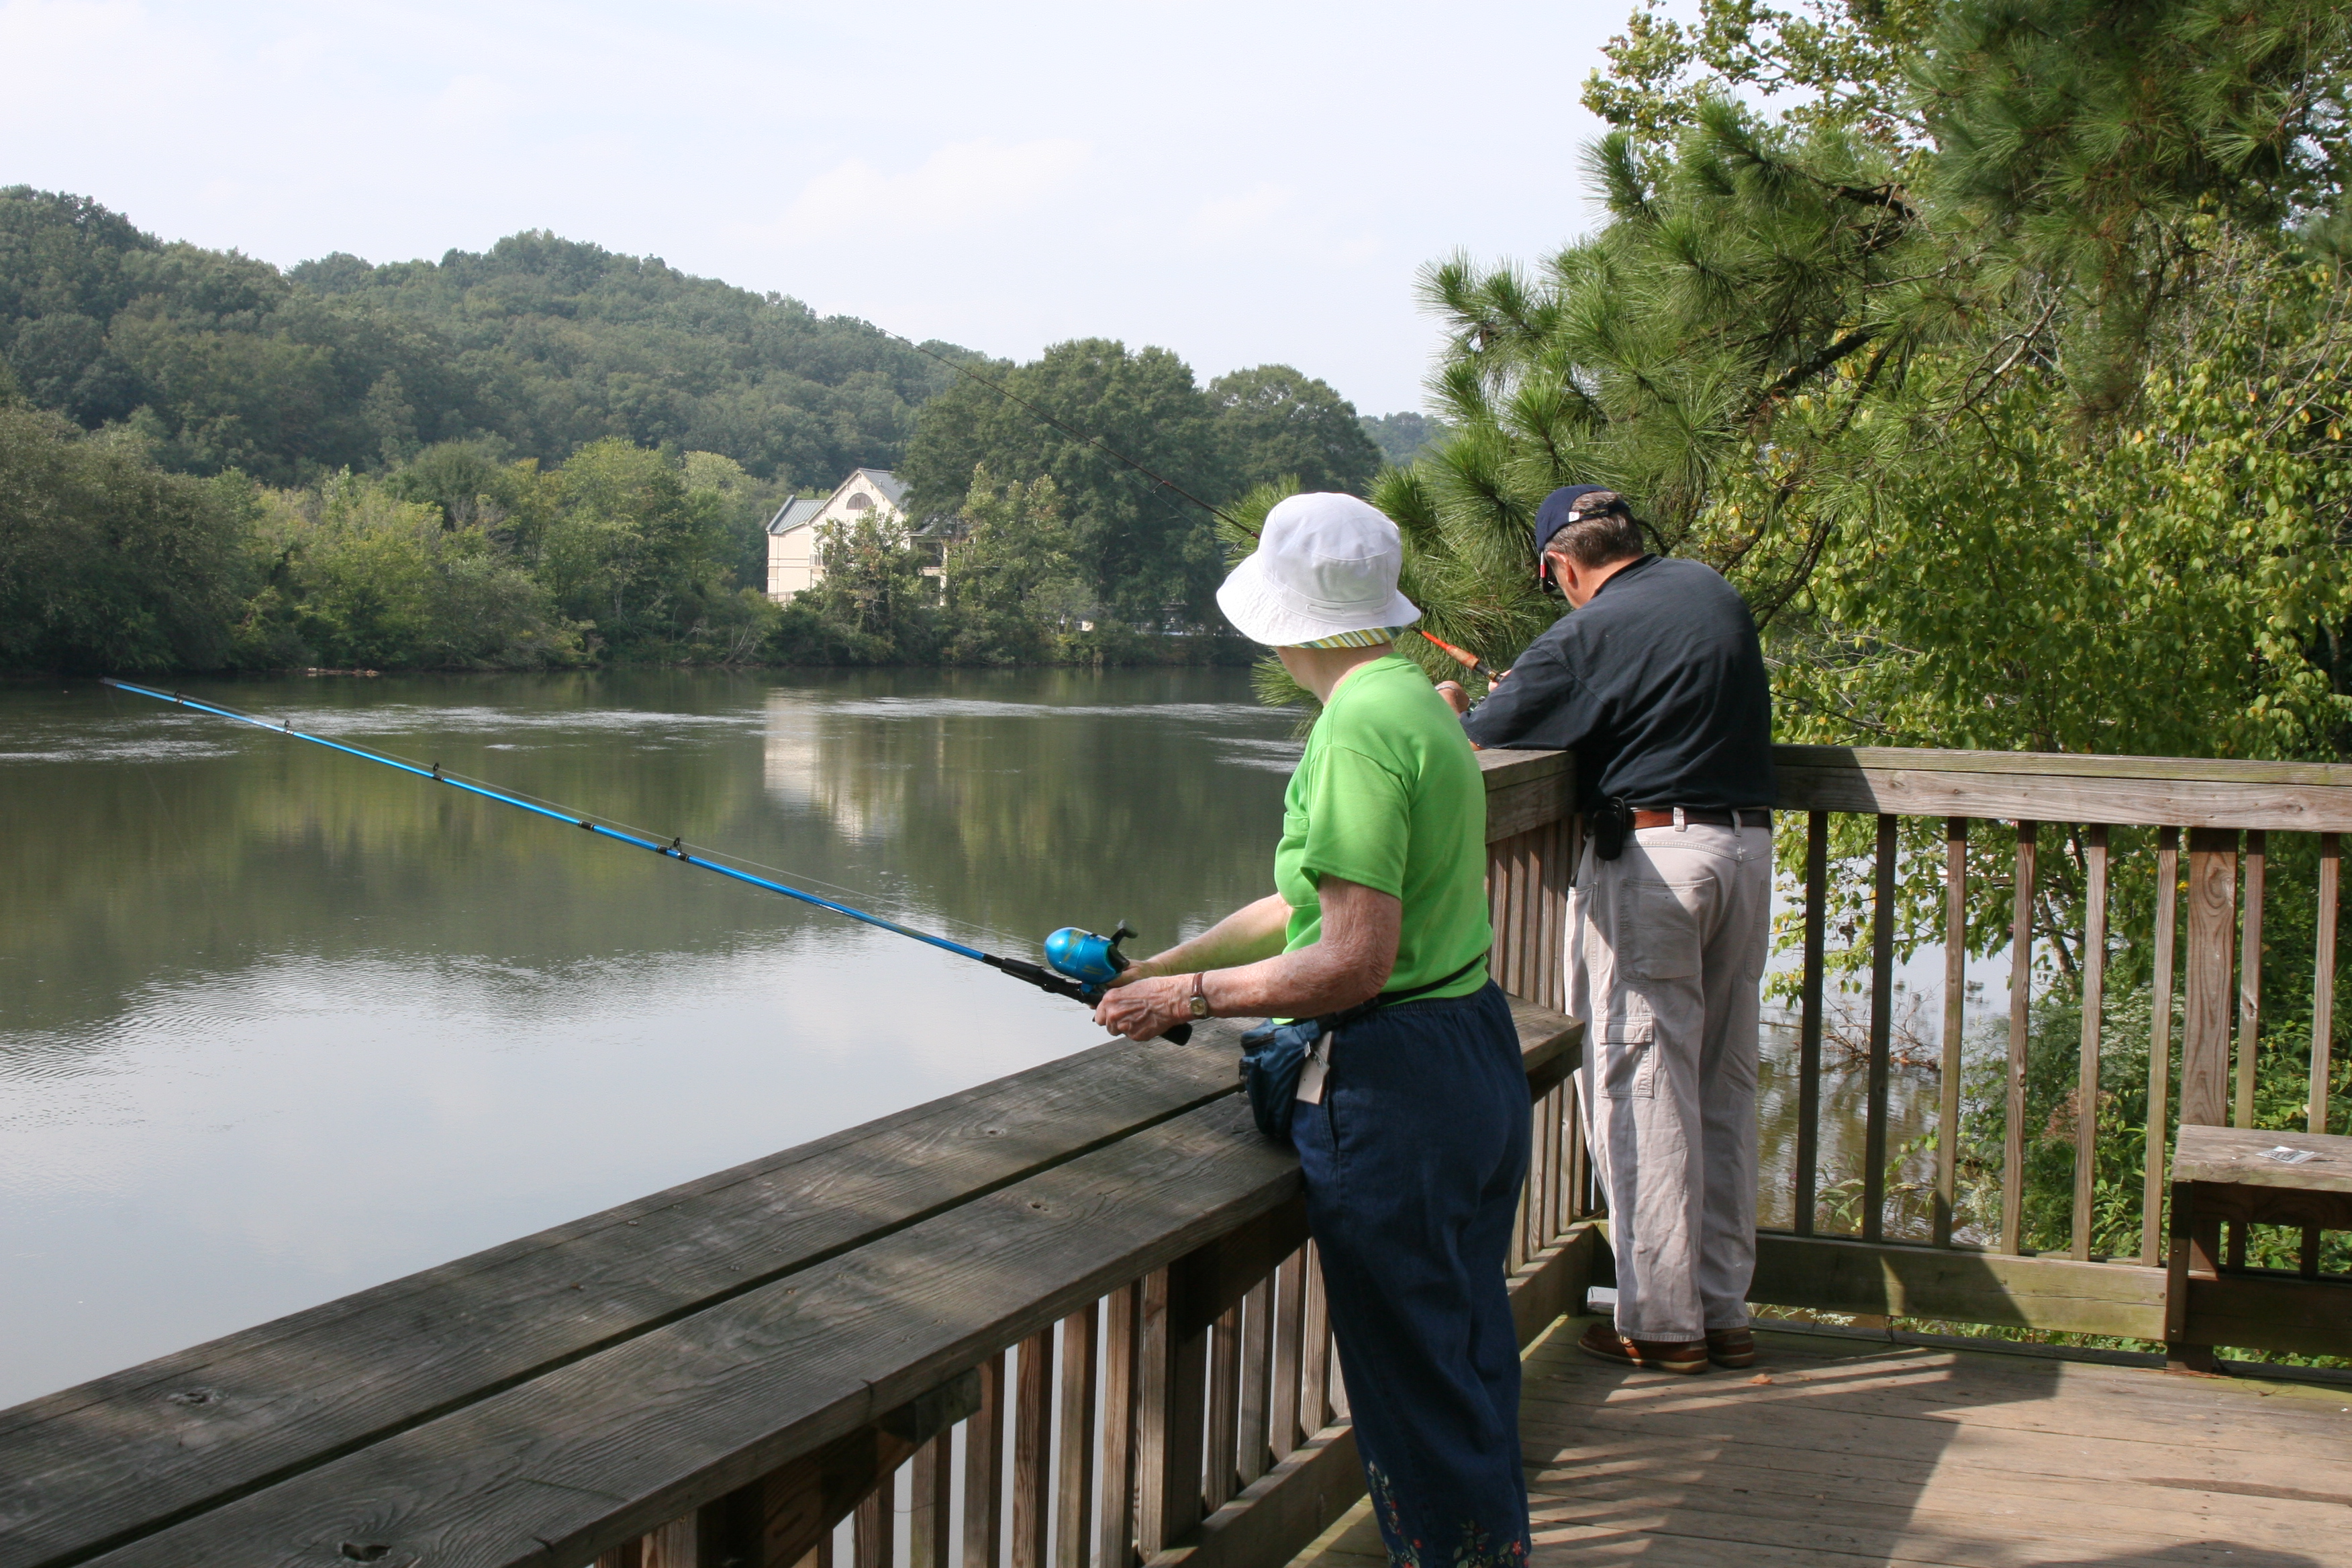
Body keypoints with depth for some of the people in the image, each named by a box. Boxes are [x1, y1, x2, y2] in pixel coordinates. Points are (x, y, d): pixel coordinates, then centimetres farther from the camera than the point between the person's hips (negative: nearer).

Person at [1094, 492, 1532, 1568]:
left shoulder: (1360, 727, -18)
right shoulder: (1419, 702, 13)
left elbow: (1353, 962, -22)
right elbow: (1320, 904, 19)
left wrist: (1188, 998, -11)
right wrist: (1160, 966, 19)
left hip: (1391, 1085, -10)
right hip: (1478, 1058, 10)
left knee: (1418, 1384, 0)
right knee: (1469, 1353, 19)